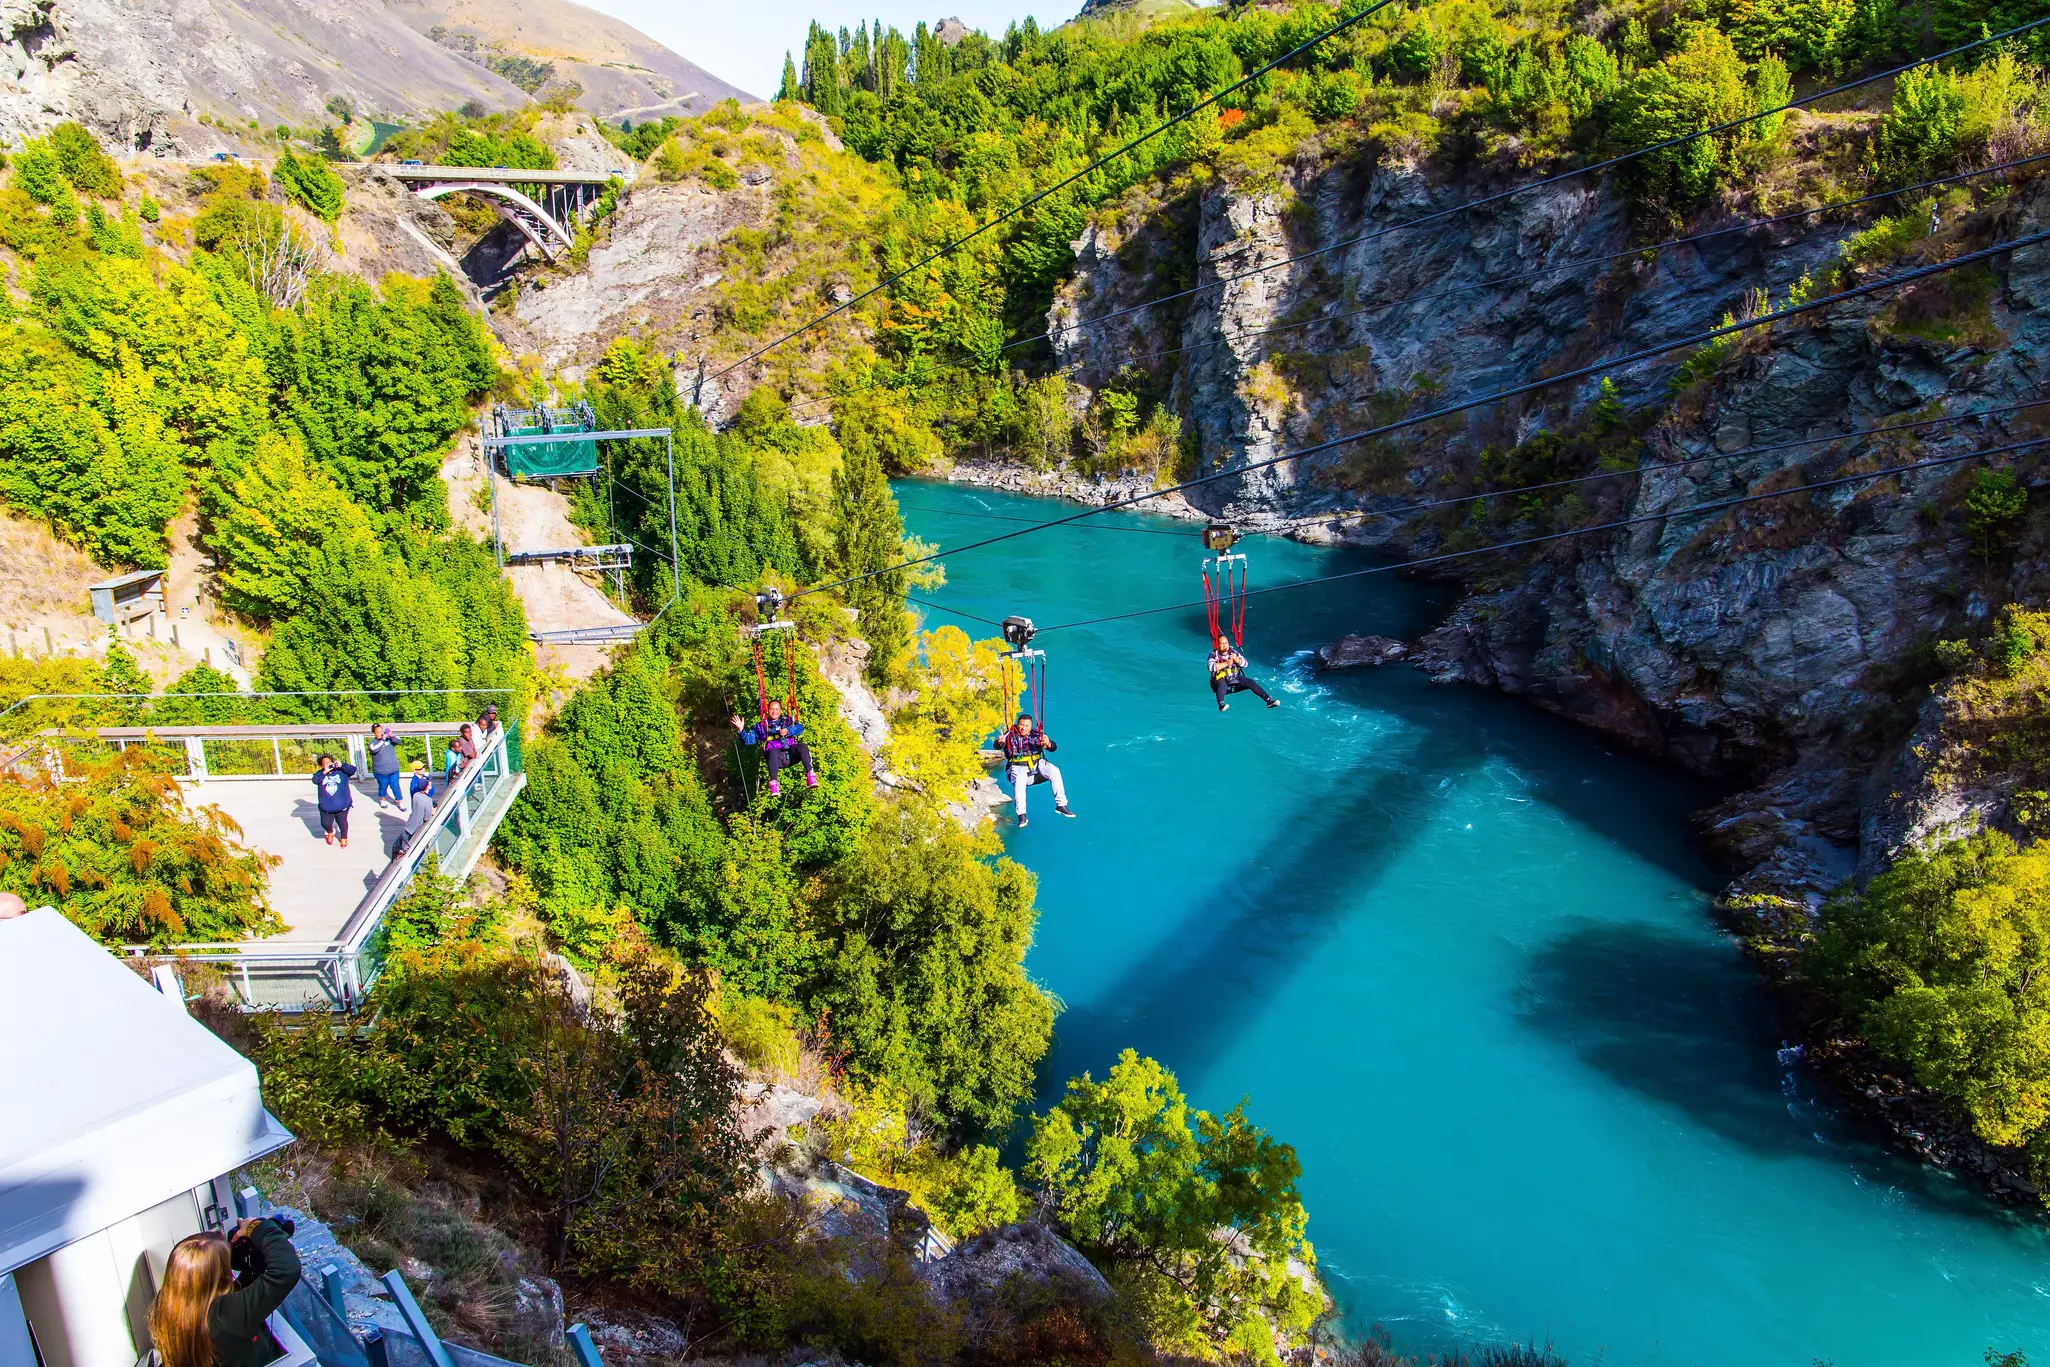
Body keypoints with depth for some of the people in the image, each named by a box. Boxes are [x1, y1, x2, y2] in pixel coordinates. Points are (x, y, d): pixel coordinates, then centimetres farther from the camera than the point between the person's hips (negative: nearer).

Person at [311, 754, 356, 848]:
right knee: (325, 823, 0)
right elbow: (315, 780, -16)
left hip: (342, 805, -2)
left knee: (342, 822, -1)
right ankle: (330, 832, 37)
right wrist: (324, 772, -25)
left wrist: (341, 766, -22)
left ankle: (344, 838, 27)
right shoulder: (320, 773, 4)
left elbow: (353, 770, -13)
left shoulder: (341, 771, 0)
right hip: (326, 806, 2)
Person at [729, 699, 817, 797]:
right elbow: (748, 740, 18)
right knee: (773, 751, -37)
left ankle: (810, 775, -40)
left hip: (790, 755, 1)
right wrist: (741, 730, 0)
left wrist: (788, 731, -15)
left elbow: (800, 727, 5)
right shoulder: (761, 726, 26)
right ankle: (773, 784, -44)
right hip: (775, 758, -1)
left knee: (802, 746, -30)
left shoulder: (788, 720, 24)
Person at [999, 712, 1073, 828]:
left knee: (1055, 771, -24)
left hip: (1037, 765, 3)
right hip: (1018, 768, -2)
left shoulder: (1037, 735, 2)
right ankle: (1021, 815, -33)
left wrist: (1048, 743, -31)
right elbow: (997, 747, -18)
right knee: (1019, 781, -36)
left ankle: (1061, 805, -19)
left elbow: (1053, 748, -6)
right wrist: (1000, 742, -43)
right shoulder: (1011, 735, -3)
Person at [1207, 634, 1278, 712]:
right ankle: (1221, 704, -58)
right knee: (1222, 685, -39)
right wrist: (1226, 663, -23)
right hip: (1221, 680, -4)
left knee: (1250, 682, -13)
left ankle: (1268, 700, -16)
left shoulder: (1233, 652, 9)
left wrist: (1237, 660, -16)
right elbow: (1211, 667, -21)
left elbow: (1245, 663, 4)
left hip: (1235, 679, 4)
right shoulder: (1214, 655, -2)